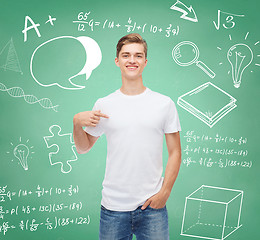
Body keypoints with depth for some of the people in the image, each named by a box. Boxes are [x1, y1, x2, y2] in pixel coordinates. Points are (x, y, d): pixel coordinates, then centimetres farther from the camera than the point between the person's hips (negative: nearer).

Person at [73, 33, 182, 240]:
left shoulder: (165, 104, 1)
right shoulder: (103, 105, 3)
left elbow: (175, 153, 3)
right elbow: (83, 148, 11)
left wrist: (164, 192, -6)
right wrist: (77, 122, -7)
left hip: (152, 206, 0)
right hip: (113, 207, 1)